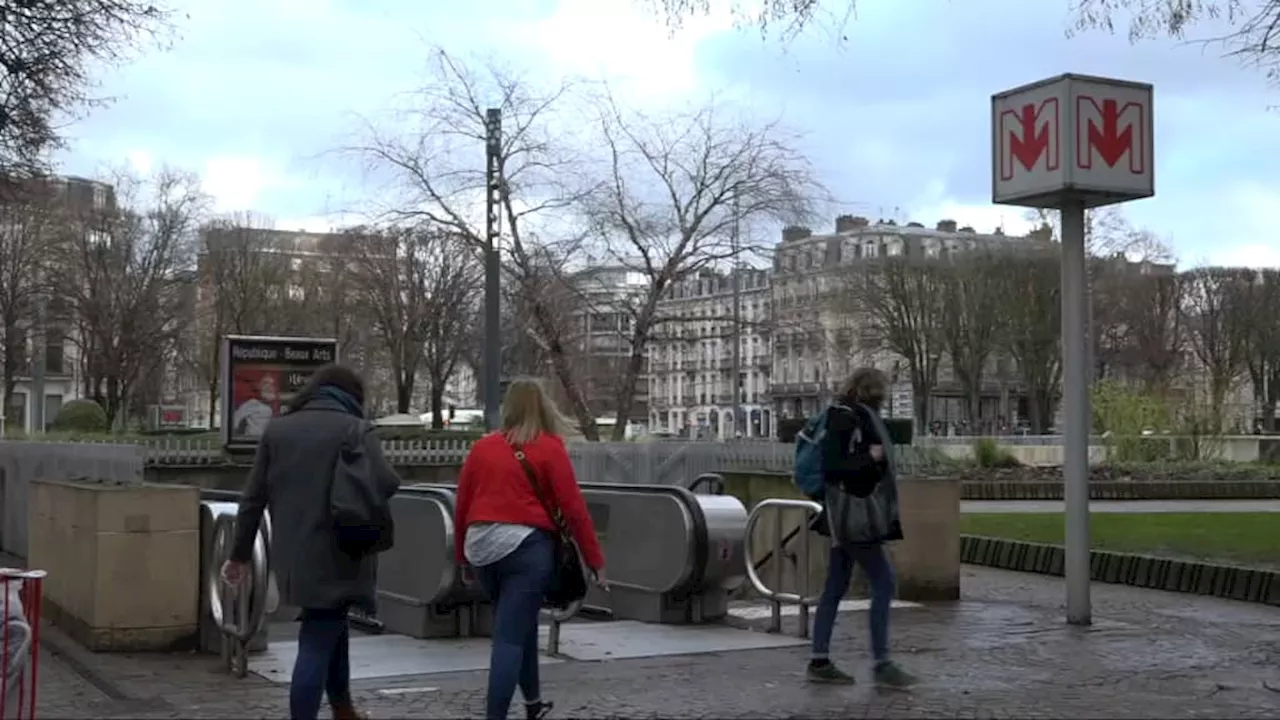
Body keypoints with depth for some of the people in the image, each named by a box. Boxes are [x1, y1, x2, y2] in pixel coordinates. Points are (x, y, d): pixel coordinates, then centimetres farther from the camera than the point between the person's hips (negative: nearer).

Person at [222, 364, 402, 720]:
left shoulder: (277, 429, 10)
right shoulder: (356, 429, -4)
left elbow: (253, 498, 9)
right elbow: (385, 484, -18)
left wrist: (240, 554, 14)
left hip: (292, 555, 5)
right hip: (335, 555, -5)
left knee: (330, 627, 24)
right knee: (318, 643, -2)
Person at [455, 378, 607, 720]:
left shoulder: (481, 447, 8)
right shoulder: (549, 448, -3)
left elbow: (461, 506, 10)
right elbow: (573, 508, -6)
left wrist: (463, 558, 22)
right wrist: (595, 559, 1)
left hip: (482, 546, 5)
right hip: (527, 546, -5)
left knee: (519, 625, 23)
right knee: (510, 637, -3)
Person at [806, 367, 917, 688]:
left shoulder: (857, 417, 15)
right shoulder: (844, 419, -14)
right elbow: (830, 468, -19)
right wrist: (869, 457, -15)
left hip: (852, 514, 10)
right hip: (853, 514, -10)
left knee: (836, 587, 8)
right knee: (883, 583, -8)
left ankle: (819, 662, 11)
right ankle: (881, 664, -5)